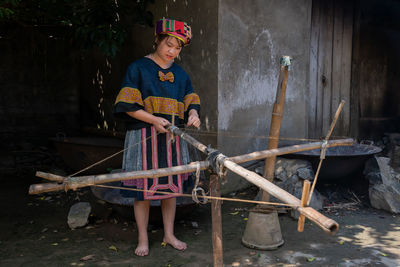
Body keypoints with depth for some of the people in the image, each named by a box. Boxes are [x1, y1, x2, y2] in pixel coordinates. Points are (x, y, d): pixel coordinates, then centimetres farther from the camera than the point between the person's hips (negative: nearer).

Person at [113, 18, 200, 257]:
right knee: (143, 188, 1)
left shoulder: (180, 73, 14)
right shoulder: (138, 68, -2)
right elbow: (127, 105, -9)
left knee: (172, 186, 10)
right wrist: (154, 119, -20)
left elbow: (191, 101, 12)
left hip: (173, 137, 5)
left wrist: (193, 114, -12)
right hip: (144, 138, -5)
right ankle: (143, 239, 18)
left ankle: (169, 234, 27)